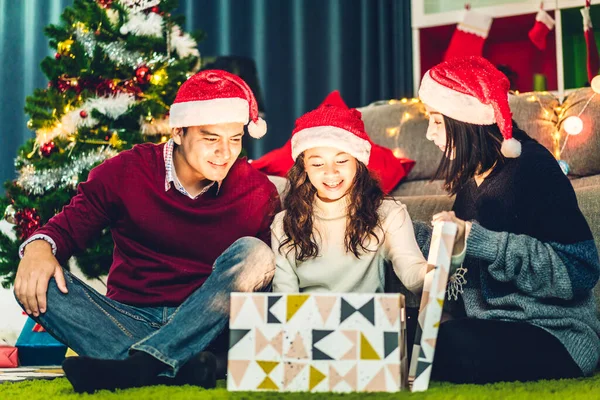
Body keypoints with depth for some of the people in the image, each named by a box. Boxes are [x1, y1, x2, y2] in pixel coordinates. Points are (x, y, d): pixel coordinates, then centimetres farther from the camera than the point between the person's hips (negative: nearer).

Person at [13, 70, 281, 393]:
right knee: (36, 283, -22)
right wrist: (39, 245, -22)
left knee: (252, 252, -26)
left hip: (203, 328, 0)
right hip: (129, 321, 1)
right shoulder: (127, 172, -2)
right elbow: (69, 226, 2)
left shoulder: (258, 193, -2)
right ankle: (183, 367, -36)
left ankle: (137, 364, -35)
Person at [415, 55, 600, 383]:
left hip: (555, 336, -7)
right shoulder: (472, 176, 9)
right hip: (490, 327, 7)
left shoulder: (531, 167, -14)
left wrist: (482, 242, -25)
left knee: (446, 345, -32)